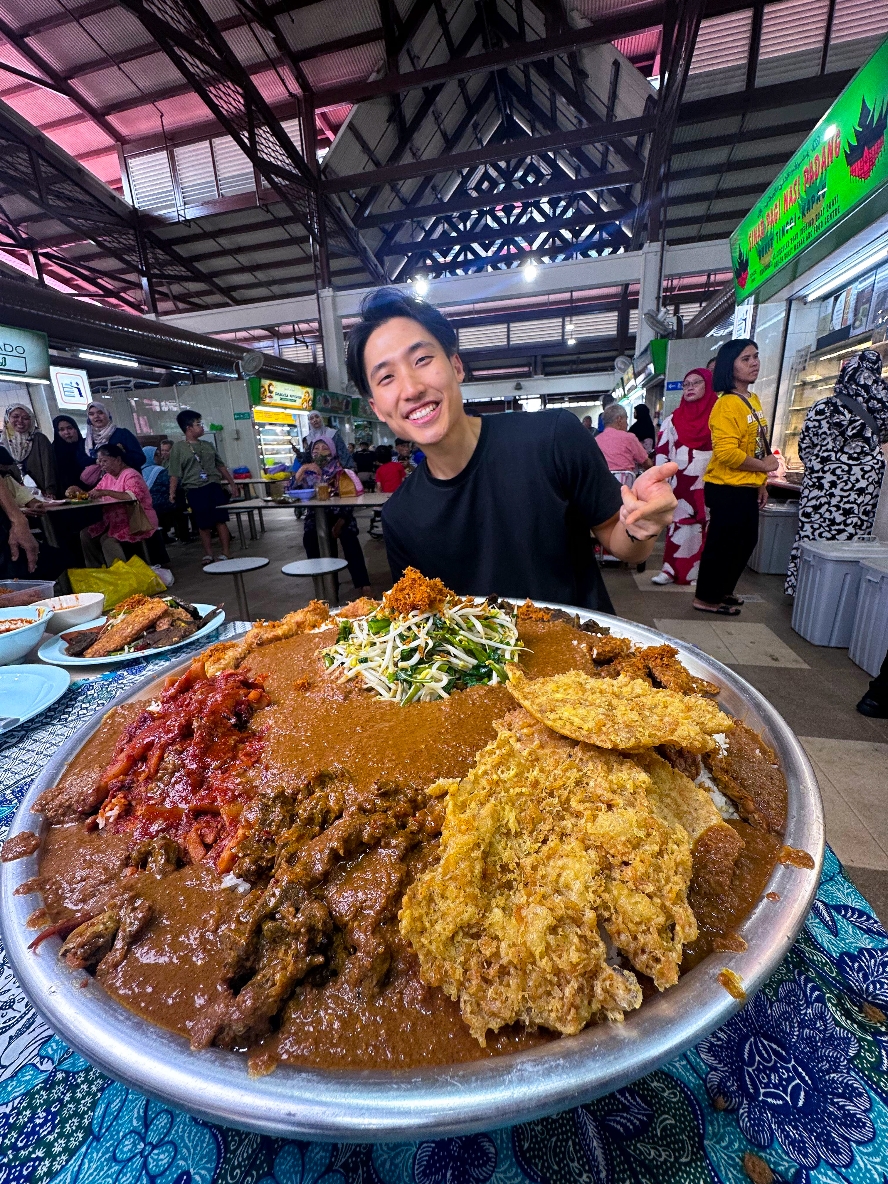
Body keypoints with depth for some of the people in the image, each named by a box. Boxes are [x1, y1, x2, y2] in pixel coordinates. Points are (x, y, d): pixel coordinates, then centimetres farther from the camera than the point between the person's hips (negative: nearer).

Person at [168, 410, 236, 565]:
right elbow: (175, 473, -3)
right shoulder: (178, 447, 1)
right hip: (195, 490, -3)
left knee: (221, 520, -1)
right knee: (203, 524, 3)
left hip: (214, 487, 3)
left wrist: (232, 484, 15)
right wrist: (172, 492, -11)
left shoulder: (207, 445, 13)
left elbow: (221, 466, 18)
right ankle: (208, 554, 15)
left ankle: (226, 553, 3)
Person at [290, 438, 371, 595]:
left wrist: (340, 523, -20)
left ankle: (362, 584, -32)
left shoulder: (338, 470, 2)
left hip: (338, 515, -2)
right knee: (309, 538, -28)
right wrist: (301, 469, -15)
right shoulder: (308, 471, 9)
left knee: (348, 536, -31)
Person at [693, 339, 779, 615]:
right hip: (728, 489, -10)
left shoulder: (753, 399, 13)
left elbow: (757, 446, 18)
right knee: (722, 544, -1)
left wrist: (760, 484, 16)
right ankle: (706, 599, 13)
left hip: (746, 488, 10)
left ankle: (722, 592, 33)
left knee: (745, 542, 18)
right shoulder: (728, 404, -17)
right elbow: (727, 452, -27)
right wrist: (764, 466, -13)